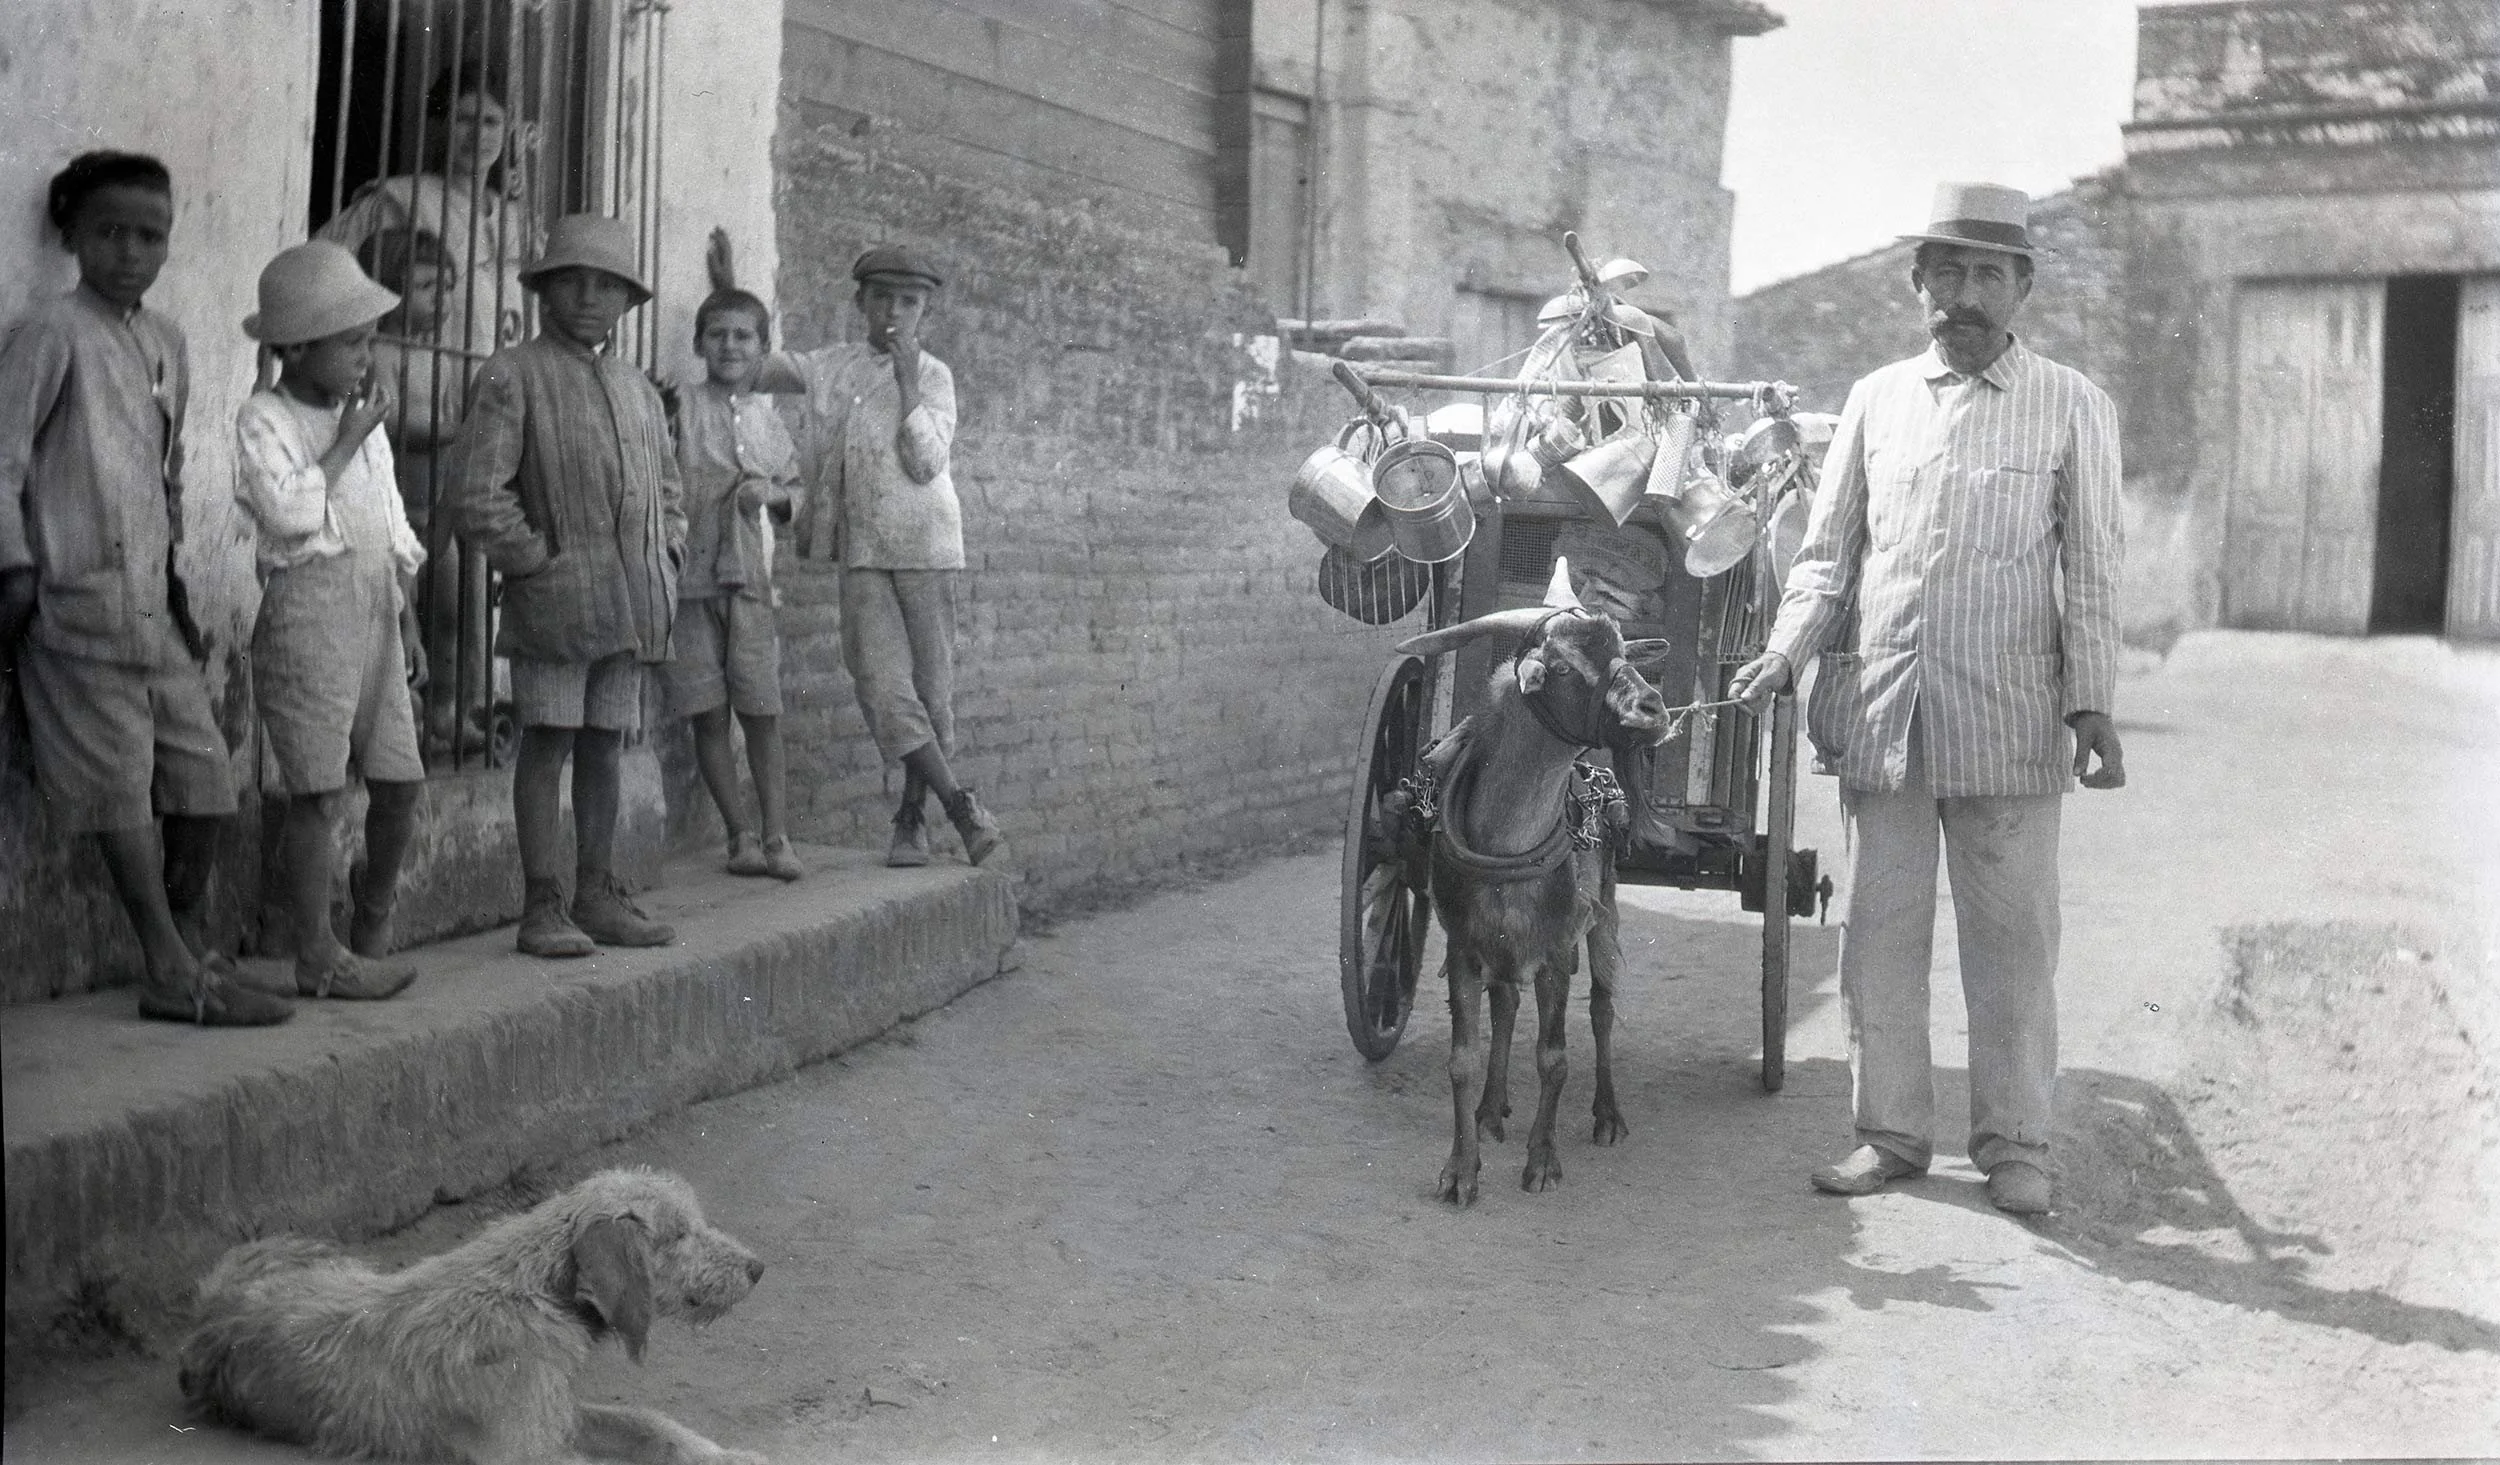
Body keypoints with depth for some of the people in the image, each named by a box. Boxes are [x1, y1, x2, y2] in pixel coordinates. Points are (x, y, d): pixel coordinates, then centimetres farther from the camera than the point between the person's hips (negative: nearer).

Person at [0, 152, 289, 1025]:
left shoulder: (167, 344, 15)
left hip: (151, 604, 7)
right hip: (80, 600, -7)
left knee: (204, 776, 8)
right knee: (119, 787, -5)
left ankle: (191, 946, 22)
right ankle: (173, 976, -2)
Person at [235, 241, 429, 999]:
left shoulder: (365, 417, 16)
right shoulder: (263, 418, -6)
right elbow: (289, 510, -21)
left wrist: (409, 620, 18)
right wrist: (347, 441, -13)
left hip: (375, 605, 7)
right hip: (309, 604, -7)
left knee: (400, 779, 7)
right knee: (320, 790, -6)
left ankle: (372, 930, 24)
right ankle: (319, 958, 1)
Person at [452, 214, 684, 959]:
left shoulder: (639, 388, 17)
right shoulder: (510, 377, -3)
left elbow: (668, 490, 27)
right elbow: (478, 498, -10)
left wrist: (664, 564, 13)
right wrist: (536, 563, -11)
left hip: (629, 605, 6)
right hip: (556, 601, -6)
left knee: (604, 747, 11)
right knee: (547, 744, -4)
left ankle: (598, 896, 19)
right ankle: (543, 906, 0)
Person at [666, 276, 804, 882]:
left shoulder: (768, 419, 11)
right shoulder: (678, 408, -1)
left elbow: (795, 486, 22)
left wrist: (771, 493, 1)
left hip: (749, 580, 3)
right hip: (687, 576, -2)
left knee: (761, 710, 1)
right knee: (708, 714, 2)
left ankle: (774, 834, 9)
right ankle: (740, 835, 12)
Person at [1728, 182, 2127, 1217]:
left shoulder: (2072, 408, 4)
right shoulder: (1877, 401, 11)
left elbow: (2092, 568, 3)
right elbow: (1828, 550, 14)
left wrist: (2092, 702, -5)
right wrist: (1785, 651, -1)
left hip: (2009, 723, -3)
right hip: (1882, 711, 3)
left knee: (2011, 938, 3)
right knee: (1881, 931, 7)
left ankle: (2014, 1145, 14)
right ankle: (1892, 1131, 19)